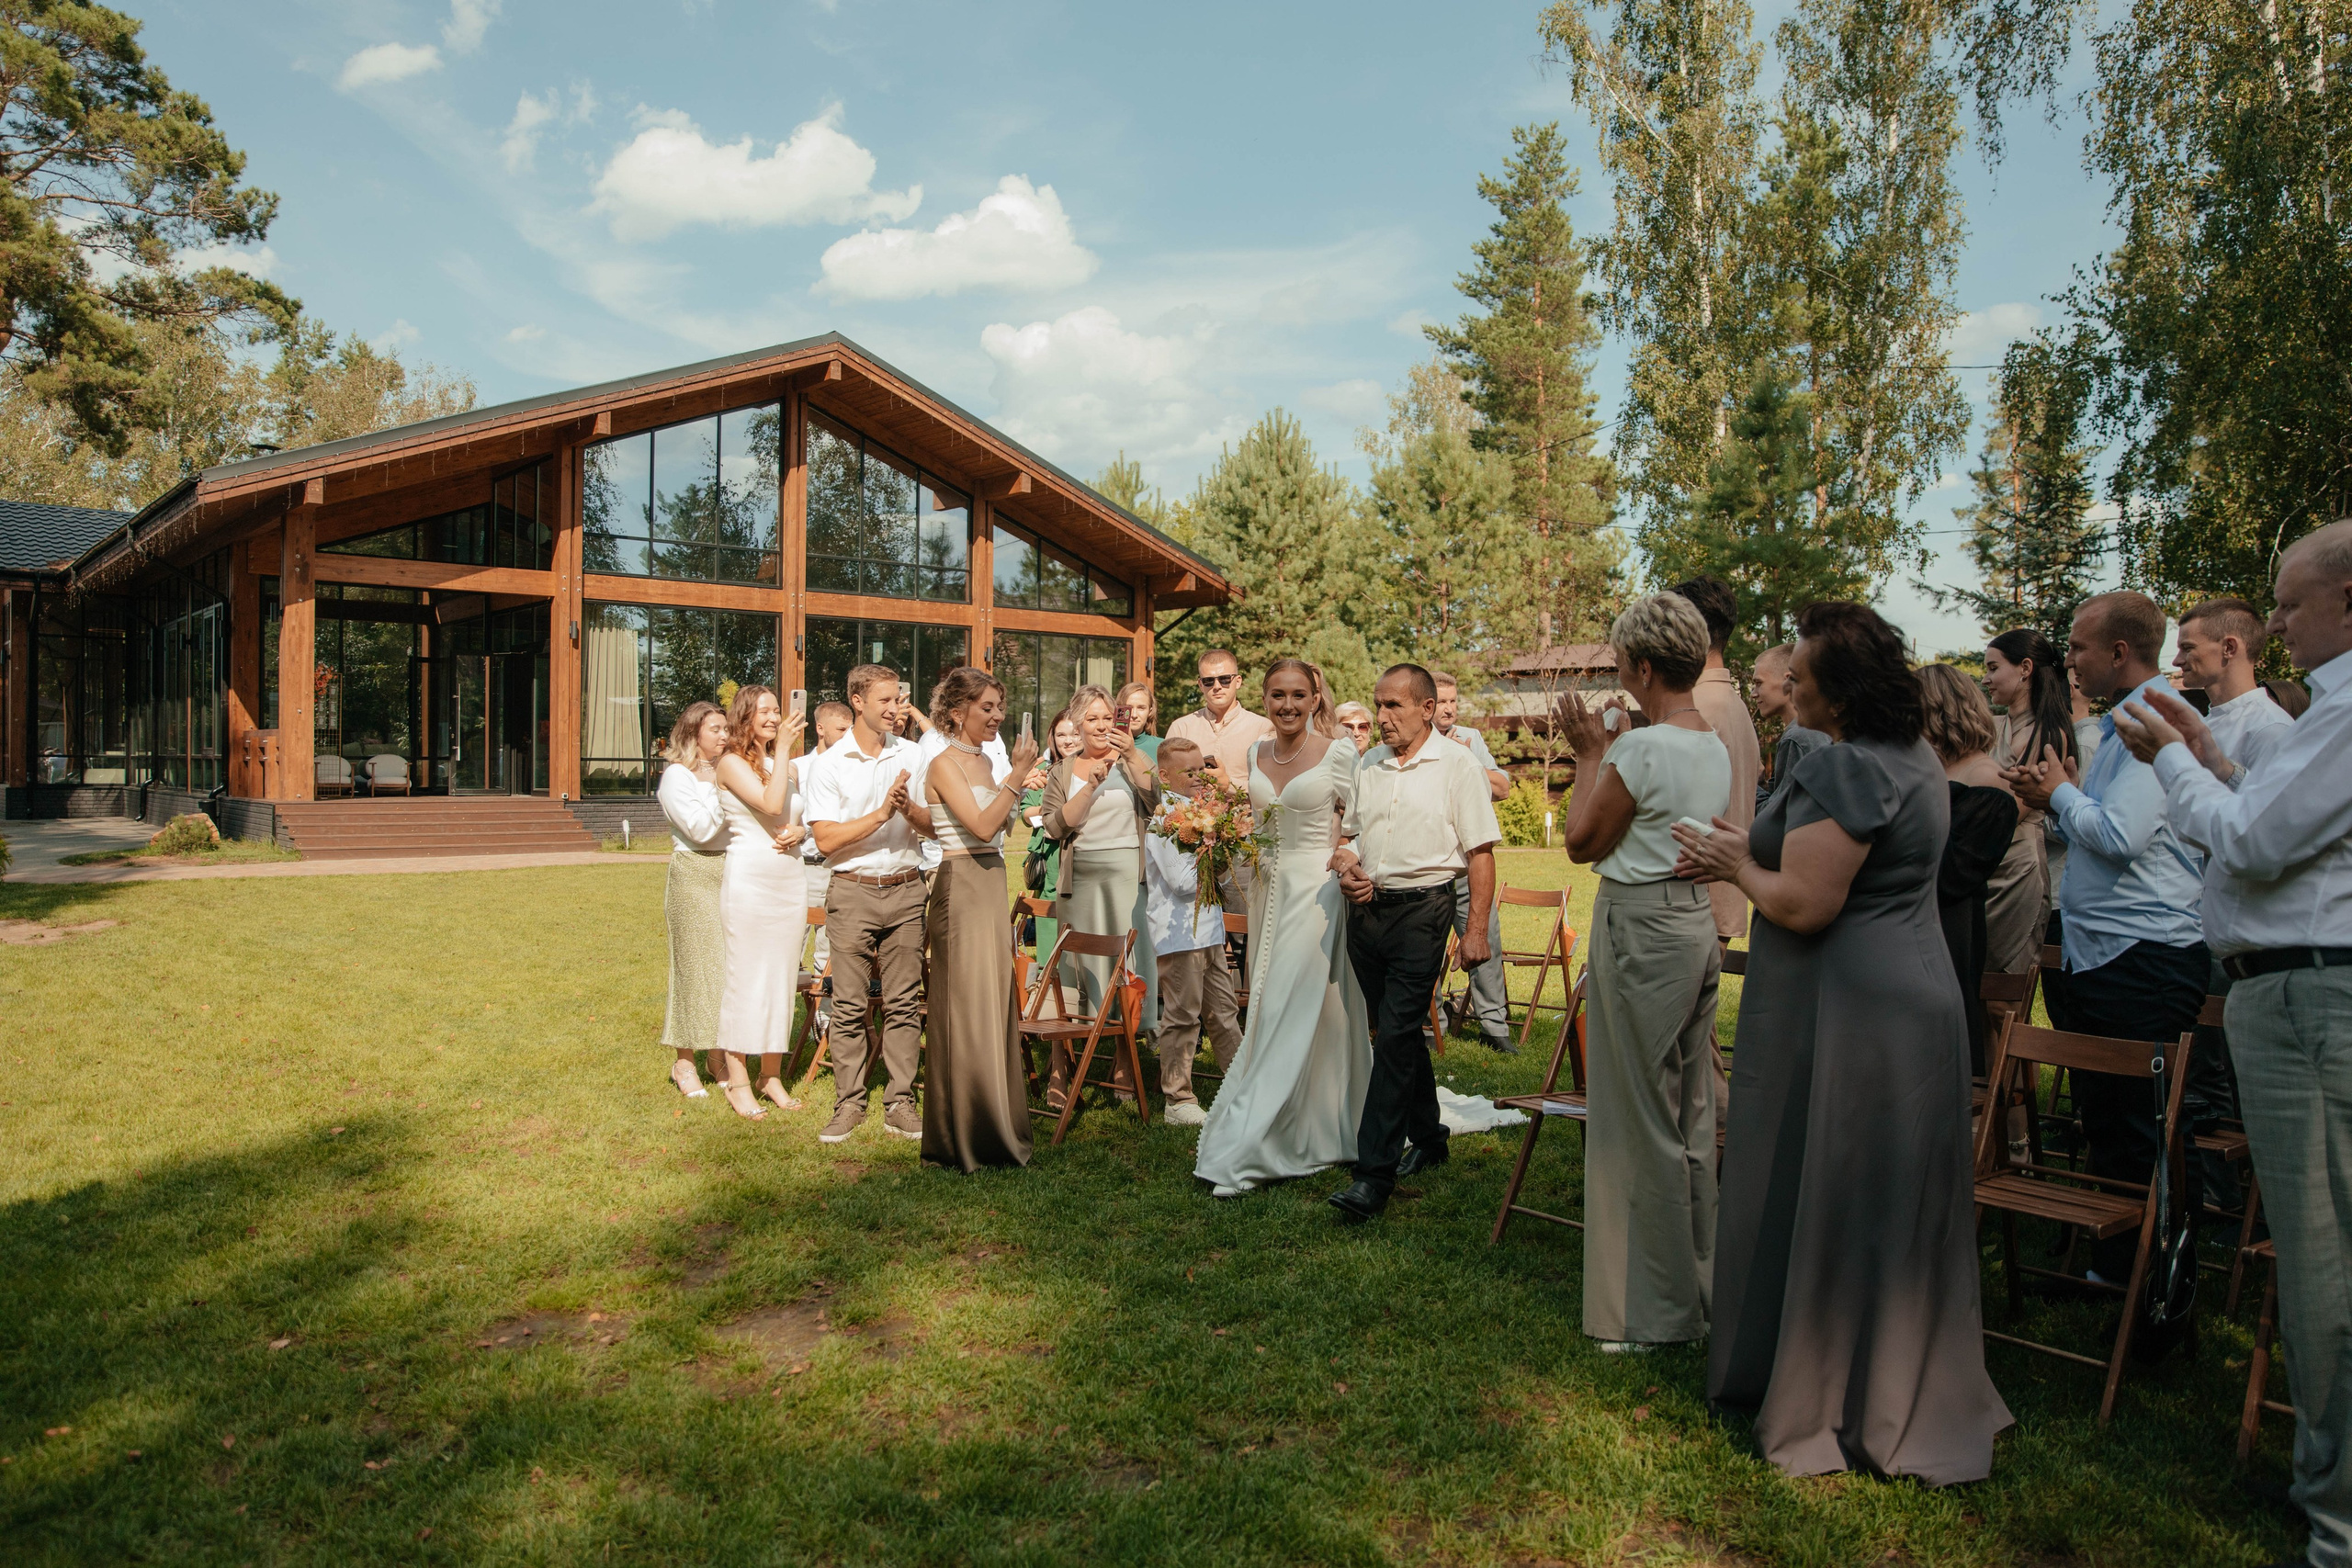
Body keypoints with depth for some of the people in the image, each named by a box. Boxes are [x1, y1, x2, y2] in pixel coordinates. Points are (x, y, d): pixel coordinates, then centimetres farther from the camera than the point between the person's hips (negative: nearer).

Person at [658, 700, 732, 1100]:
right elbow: (700, 828, -13)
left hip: (732, 873, 5)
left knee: (730, 964, 3)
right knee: (694, 964, -3)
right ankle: (684, 1061, 6)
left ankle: (719, 1056, 14)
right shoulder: (677, 775, -2)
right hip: (695, 876, -5)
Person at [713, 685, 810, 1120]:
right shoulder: (733, 762, -4)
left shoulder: (784, 765, 16)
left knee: (782, 977, 8)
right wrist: (783, 748, -15)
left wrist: (797, 832, -1)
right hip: (749, 879, -6)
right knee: (745, 978, -3)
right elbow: (771, 805, -19)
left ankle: (772, 1076, 17)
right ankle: (738, 1082, 5)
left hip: (790, 878, 6)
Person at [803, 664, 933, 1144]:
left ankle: (900, 1103, 10)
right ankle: (848, 1104, 10)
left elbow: (932, 826, 7)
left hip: (906, 888, 2)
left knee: (904, 1001, 3)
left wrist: (908, 809, -13)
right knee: (850, 1004, 0)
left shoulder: (912, 756, 9)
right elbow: (826, 839, -8)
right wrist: (880, 814, -15)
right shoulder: (829, 765, 0)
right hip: (853, 891, -2)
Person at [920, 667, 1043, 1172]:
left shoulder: (985, 761, 15)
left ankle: (994, 1129, 21)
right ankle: (963, 1139, 6)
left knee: (995, 1007, 11)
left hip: (992, 885, 9)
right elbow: (982, 825, -19)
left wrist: (1019, 776, 9)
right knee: (966, 1010, -4)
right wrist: (1017, 775, -16)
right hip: (962, 889, -9)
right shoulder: (945, 765, -10)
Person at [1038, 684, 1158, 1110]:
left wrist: (1132, 755, -18)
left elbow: (1156, 801, -10)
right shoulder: (1063, 771, 12)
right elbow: (1056, 826, -2)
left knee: (1128, 962, 0)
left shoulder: (1132, 762, 8)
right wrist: (1092, 782, -9)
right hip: (1081, 876, 1)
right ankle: (1061, 1063, 9)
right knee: (1078, 962, 2)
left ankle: (1124, 1059, 12)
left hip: (1129, 871, -1)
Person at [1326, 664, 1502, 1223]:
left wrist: (1476, 930, -11)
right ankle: (1428, 1139, 33)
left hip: (1421, 909, -6)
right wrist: (1345, 867, -1)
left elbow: (1481, 853, -6)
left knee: (1395, 1037, -11)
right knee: (1399, 1032, 16)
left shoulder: (1457, 766, -4)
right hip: (1366, 909, 6)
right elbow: (1348, 834, 22)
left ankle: (1375, 1174, -8)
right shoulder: (1368, 766, 12)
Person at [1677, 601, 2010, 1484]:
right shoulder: (1912, 758, 12)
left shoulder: (1845, 767, -21)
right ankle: (1912, 1402, 32)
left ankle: (1831, 1408, 16)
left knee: (1823, 1202, 2)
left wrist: (1739, 866, -7)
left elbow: (1803, 904, -25)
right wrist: (1747, 853, 13)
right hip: (1912, 995, 10)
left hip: (1845, 1017, -10)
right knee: (1895, 1207, 18)